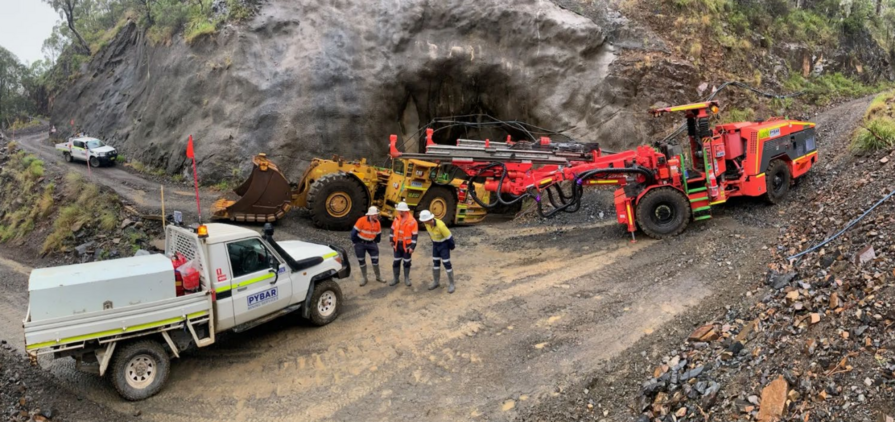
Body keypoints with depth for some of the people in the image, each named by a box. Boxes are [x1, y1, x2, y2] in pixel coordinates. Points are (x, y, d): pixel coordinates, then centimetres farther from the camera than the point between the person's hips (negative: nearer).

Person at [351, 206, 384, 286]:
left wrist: (376, 242, 11)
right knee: (362, 261, 7)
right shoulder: (362, 220, -21)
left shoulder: (377, 222, -4)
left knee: (375, 260, 2)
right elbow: (354, 232, -16)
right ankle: (364, 278, 21)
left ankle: (378, 277, 19)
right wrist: (355, 243, -8)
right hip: (360, 243, -3)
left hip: (371, 243, 4)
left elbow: (378, 234, 11)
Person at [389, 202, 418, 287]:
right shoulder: (397, 218, 0)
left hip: (407, 245, -4)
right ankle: (396, 279, 21)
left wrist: (412, 246, -17)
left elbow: (415, 235, -15)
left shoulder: (412, 221, -17)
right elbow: (393, 229, 13)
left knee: (406, 262, 10)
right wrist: (391, 240, 11)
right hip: (397, 244, 4)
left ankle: (406, 279, 23)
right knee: (396, 262, 9)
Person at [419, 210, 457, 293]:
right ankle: (436, 282, 27)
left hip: (444, 244, -6)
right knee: (436, 262, 13)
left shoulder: (440, 225, -37)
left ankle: (451, 284, 9)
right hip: (435, 244, 6)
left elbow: (449, 236, -23)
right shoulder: (427, 223, -14)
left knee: (446, 263, -4)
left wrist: (451, 246, -8)